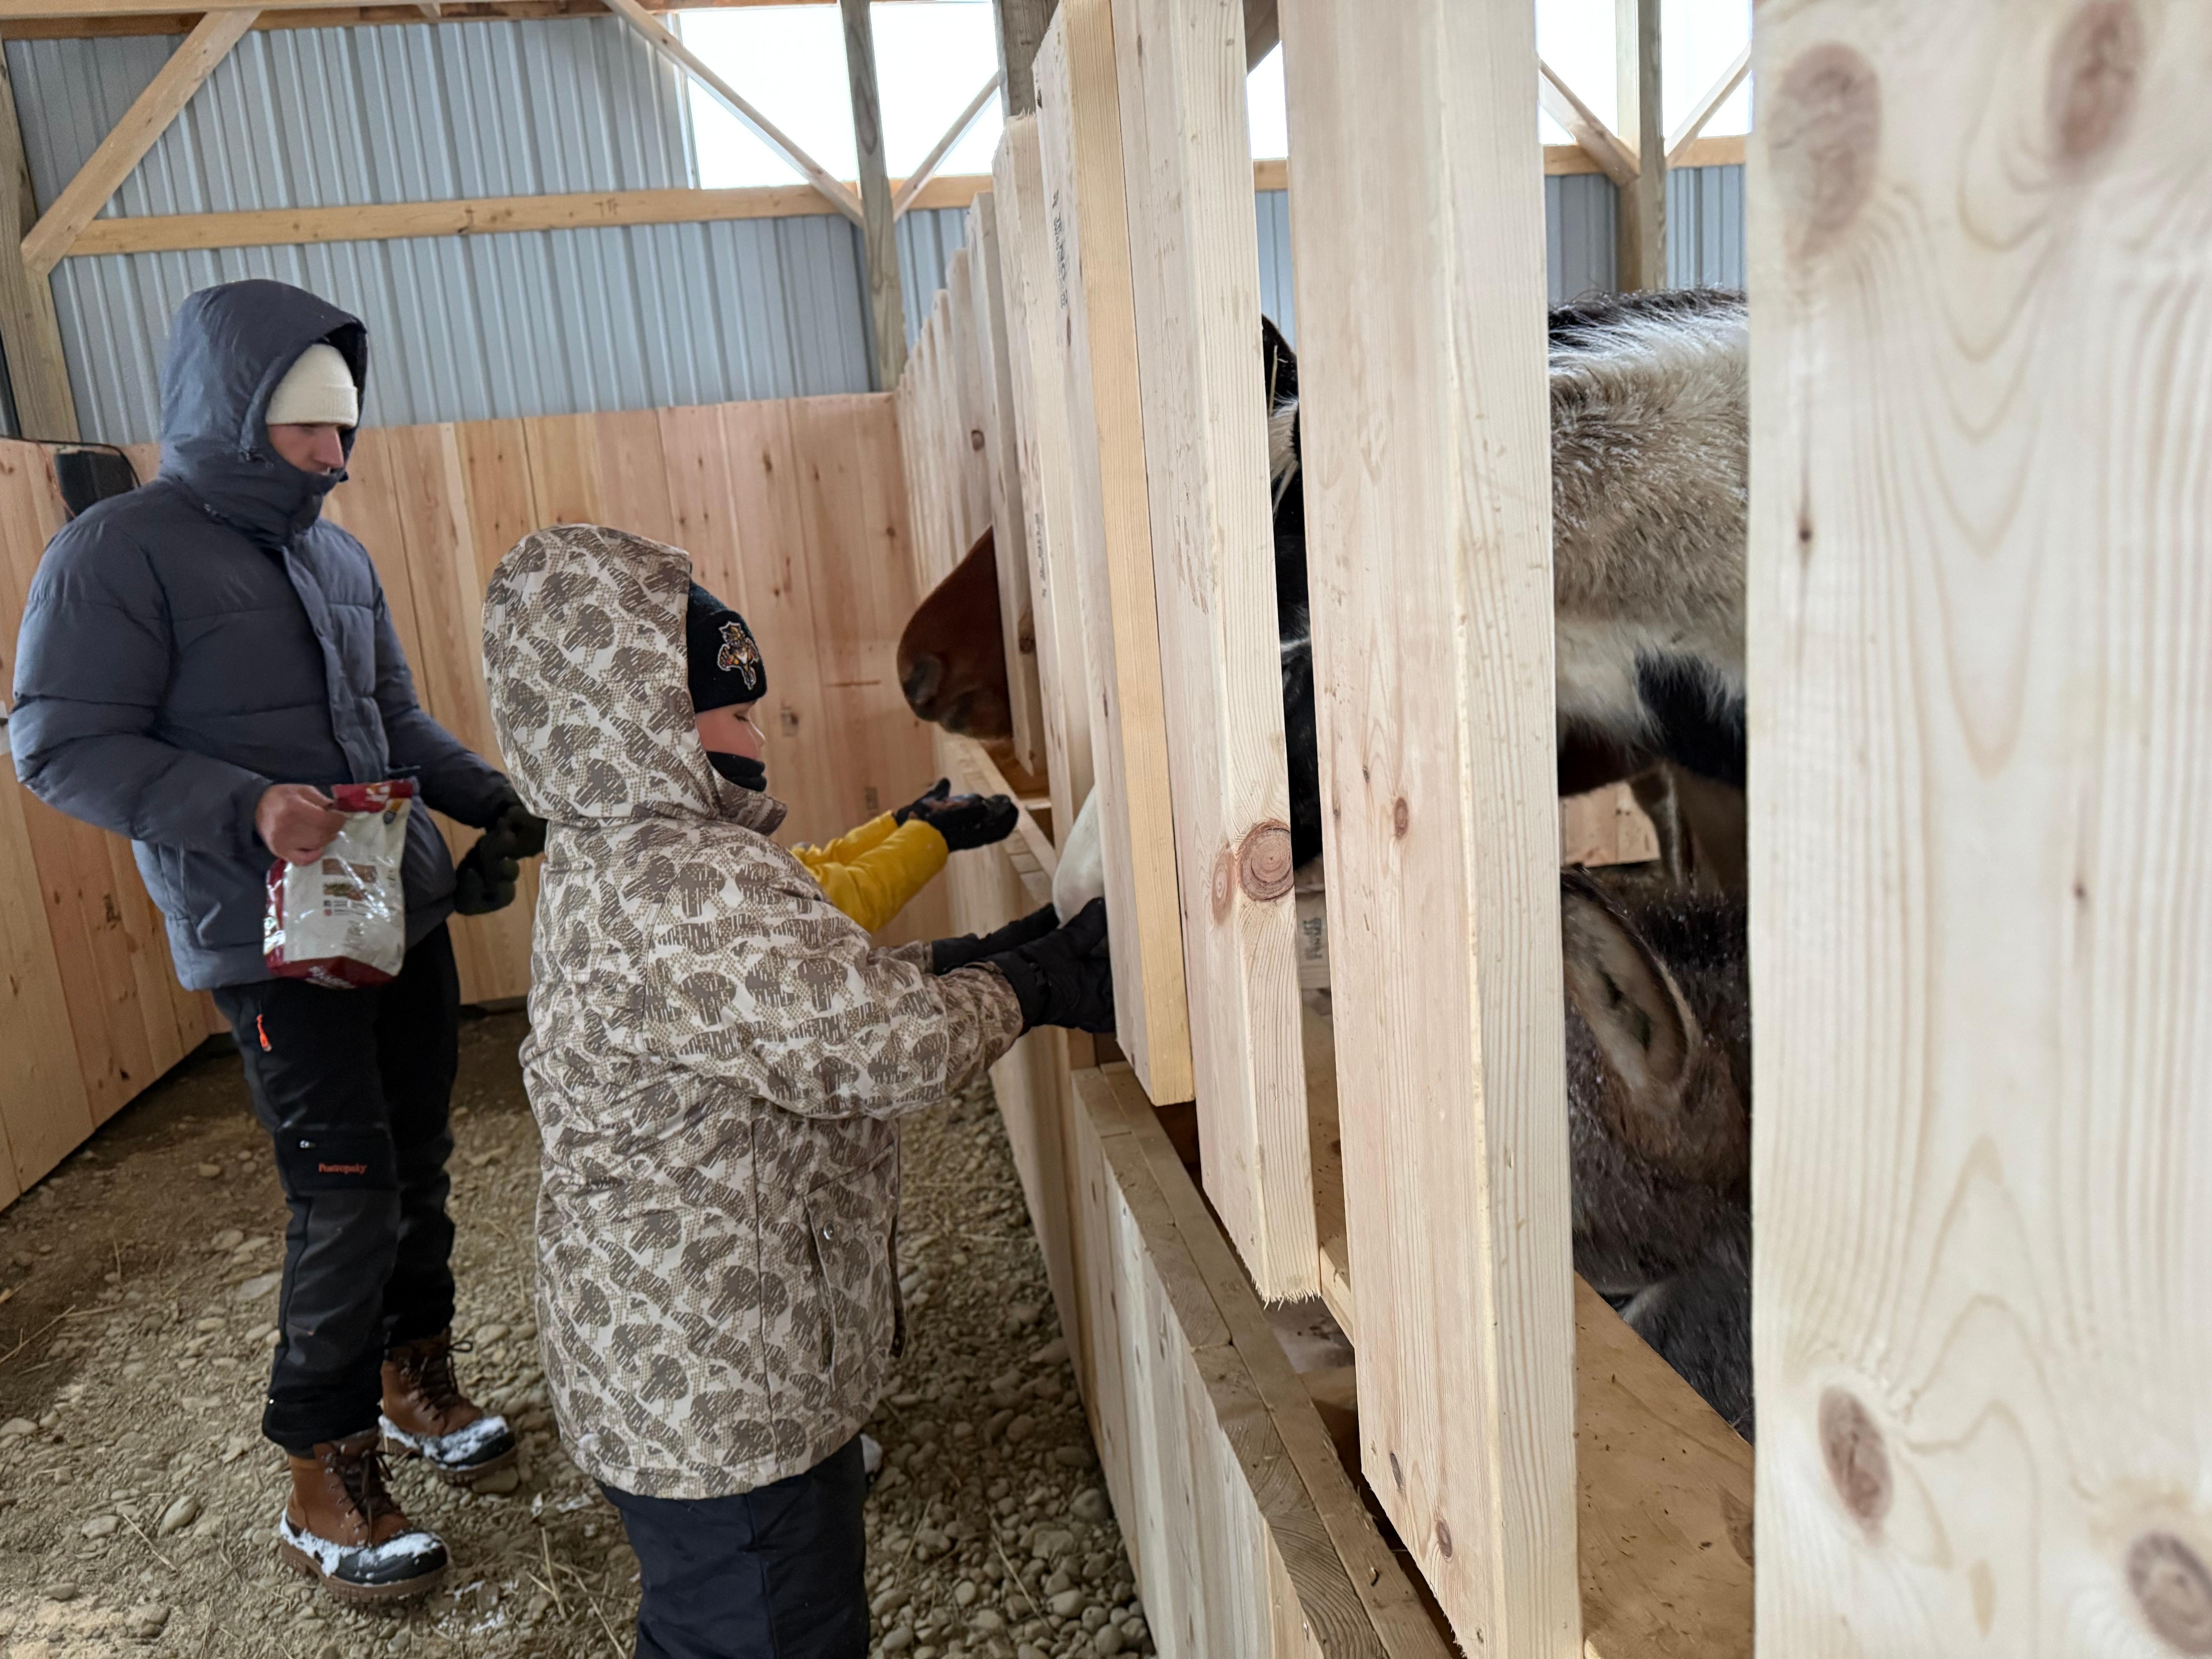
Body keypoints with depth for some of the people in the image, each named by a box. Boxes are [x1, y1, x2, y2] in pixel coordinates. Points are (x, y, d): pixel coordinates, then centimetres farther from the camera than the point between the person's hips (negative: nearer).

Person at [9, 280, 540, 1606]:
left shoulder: (339, 556, 12)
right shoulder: (121, 552, -9)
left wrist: (499, 801, 5)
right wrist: (245, 810, -26)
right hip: (275, 944, -7)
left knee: (417, 1165, 16)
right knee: (349, 1201, -5)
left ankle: (415, 1381, 38)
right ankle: (327, 1492, 14)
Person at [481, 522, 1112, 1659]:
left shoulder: (615, 857, 5)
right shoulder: (679, 889, -31)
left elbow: (813, 991, 9)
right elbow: (891, 1043, -29)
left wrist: (994, 958, 1)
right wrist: (1026, 988, -9)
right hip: (722, 1401, -10)